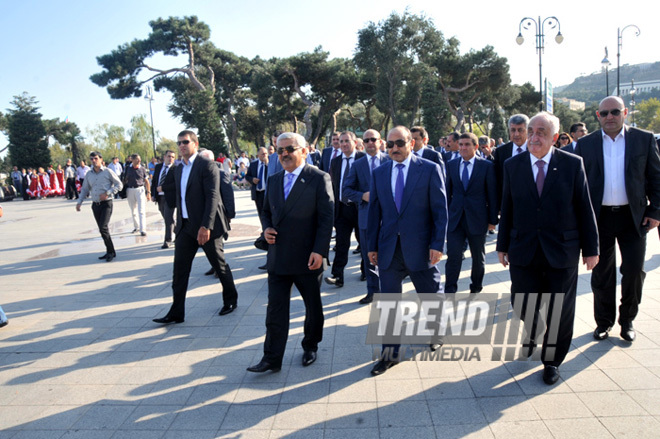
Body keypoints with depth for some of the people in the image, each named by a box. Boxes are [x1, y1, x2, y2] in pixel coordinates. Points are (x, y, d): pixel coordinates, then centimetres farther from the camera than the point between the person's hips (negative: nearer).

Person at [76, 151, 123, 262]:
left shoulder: (107, 172, -4)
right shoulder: (89, 174, 11)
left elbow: (119, 185, -3)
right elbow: (85, 189, 18)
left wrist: (107, 193, -15)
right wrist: (79, 202, 6)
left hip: (106, 203, -6)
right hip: (95, 204, 6)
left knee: (103, 228, -17)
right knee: (102, 229, 9)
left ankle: (110, 251, -5)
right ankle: (110, 252, 18)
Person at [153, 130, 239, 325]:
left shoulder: (207, 165, -11)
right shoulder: (179, 169, 13)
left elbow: (212, 197, -18)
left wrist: (206, 226, -24)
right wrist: (179, 224, 15)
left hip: (206, 227, -7)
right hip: (185, 226, 7)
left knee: (219, 265, 7)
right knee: (179, 269, 3)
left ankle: (230, 299, 28)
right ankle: (176, 312, 9)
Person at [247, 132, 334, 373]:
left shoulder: (319, 178, -7)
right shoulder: (273, 180, 11)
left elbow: (326, 217, -11)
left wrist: (319, 251, -18)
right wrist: (267, 229, -1)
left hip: (308, 258, -4)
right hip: (278, 258, 4)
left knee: (313, 306, 14)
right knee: (275, 309, 4)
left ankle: (310, 346, 34)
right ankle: (272, 359, 11)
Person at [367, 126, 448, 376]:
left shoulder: (430, 169, -3)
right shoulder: (379, 173, 7)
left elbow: (440, 210, -5)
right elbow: (374, 212, 9)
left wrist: (438, 244, -12)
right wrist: (372, 246, 6)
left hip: (420, 248, -2)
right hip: (389, 249, 3)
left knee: (432, 297, 13)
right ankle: (390, 354, 20)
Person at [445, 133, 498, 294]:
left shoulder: (487, 166, -4)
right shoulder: (451, 165, 5)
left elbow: (492, 194, -2)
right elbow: (448, 192, 10)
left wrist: (492, 219, -3)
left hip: (477, 219, -1)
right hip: (455, 218, 1)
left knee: (478, 257, 13)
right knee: (453, 256, -7)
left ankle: (476, 288, 33)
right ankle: (449, 292, 0)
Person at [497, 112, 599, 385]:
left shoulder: (572, 164, -4)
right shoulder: (512, 165, 1)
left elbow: (585, 208, -1)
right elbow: (507, 208, 5)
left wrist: (590, 248, -1)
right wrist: (503, 245, 6)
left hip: (562, 251, -1)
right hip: (523, 250, 1)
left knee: (559, 311, 8)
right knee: (523, 306, 8)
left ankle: (552, 361, 28)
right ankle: (532, 334, 43)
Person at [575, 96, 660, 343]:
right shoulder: (586, 144, 3)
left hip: (633, 217, 0)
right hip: (599, 218, 0)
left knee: (634, 271, 2)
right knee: (602, 274, 8)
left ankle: (627, 320, 22)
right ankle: (604, 321, 23)